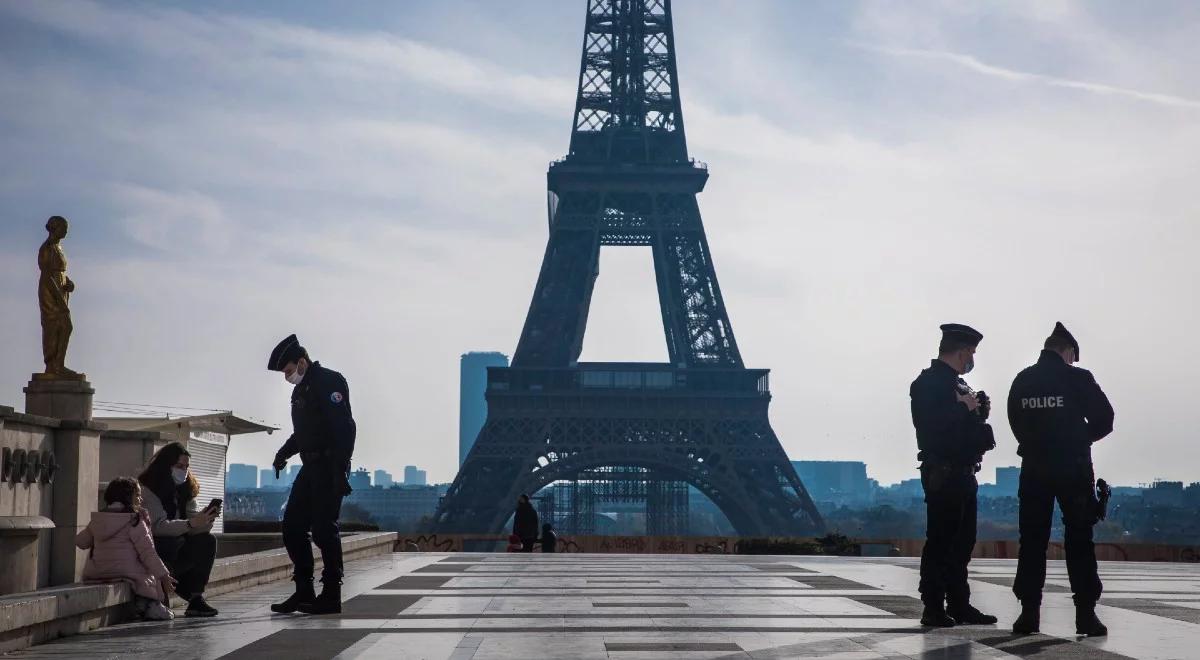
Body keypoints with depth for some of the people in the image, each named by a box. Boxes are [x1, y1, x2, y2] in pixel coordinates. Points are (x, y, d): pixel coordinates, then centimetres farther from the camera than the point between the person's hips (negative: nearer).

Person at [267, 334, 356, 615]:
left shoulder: (329, 382, -12)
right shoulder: (301, 389, 17)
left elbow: (344, 428, -20)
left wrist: (340, 470, -25)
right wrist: (284, 452, 11)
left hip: (329, 469, -10)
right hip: (311, 468, 10)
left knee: (323, 529, -9)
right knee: (292, 527, 8)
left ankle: (331, 596, -3)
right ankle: (304, 592, 13)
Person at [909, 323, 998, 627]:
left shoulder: (957, 384, 20)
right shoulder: (928, 383, -9)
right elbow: (932, 425, -21)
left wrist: (976, 413, 5)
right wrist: (966, 409, -13)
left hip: (963, 473, 10)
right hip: (942, 473, -10)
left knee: (962, 542, 11)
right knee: (939, 540, -7)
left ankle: (959, 605, 17)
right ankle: (933, 608, -4)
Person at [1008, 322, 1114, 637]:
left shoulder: (1021, 381, 4)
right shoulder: (1078, 378, -6)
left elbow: (1016, 423, 8)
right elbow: (1104, 420, -3)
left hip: (1034, 468, 3)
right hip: (1073, 468, -3)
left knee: (1032, 540, 6)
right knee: (1079, 541, 2)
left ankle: (1029, 611, 2)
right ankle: (1086, 613, -1)